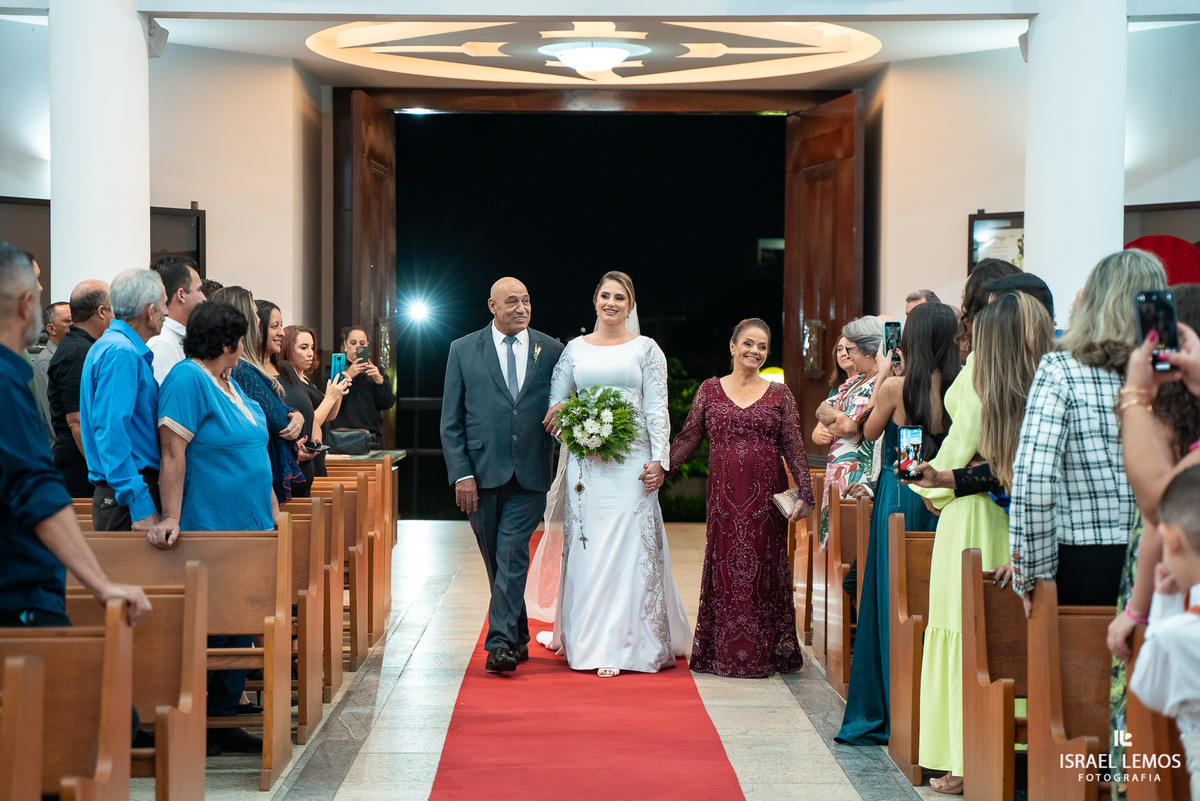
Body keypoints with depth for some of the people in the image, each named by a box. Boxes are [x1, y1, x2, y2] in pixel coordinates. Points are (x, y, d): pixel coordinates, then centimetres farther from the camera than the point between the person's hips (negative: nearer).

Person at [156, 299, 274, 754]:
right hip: (210, 530, -9)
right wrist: (171, 519, -24)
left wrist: (271, 510, 22)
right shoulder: (188, 380, -12)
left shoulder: (228, 383, 17)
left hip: (247, 528, 9)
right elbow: (173, 454, -19)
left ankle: (224, 721, 17)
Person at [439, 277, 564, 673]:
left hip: (529, 476, -1)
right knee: (496, 562, 9)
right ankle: (518, 639, 24)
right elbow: (451, 421, 3)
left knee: (512, 558, -10)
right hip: (482, 474, 1)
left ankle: (500, 644, -10)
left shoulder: (551, 350, 6)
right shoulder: (463, 350, 4)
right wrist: (460, 474, -5)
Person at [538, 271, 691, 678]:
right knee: (589, 548, 2)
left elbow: (657, 409, 0)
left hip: (632, 462, -2)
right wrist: (562, 410, -8)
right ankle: (590, 640, 11)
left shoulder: (646, 349, 5)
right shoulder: (575, 349, 12)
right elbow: (554, 402, 16)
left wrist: (659, 460, -9)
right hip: (586, 463, 2)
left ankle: (624, 643, -1)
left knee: (629, 547, -5)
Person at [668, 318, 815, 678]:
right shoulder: (710, 390, 8)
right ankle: (725, 652, 9)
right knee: (725, 565, 1)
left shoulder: (779, 394, 6)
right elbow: (688, 438, 8)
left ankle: (766, 653, 10)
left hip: (766, 496, 0)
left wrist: (805, 493, -7)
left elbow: (794, 447, 2)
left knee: (764, 566, 2)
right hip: (725, 496, 1)